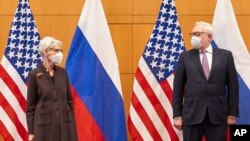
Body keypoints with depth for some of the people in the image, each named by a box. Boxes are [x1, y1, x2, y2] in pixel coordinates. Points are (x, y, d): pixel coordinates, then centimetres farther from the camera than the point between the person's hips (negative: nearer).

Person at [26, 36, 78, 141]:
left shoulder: (62, 72, 8)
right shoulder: (34, 75, -4)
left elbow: (69, 100, 12)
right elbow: (30, 106, -3)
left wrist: (72, 124, 8)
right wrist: (31, 132, -5)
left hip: (65, 123, 4)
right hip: (44, 125, -4)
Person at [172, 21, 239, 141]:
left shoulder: (225, 55, 5)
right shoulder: (185, 57, 6)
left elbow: (232, 86, 5)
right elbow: (178, 87, 6)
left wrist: (232, 113, 1)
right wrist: (177, 115, 1)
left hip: (218, 115, 0)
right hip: (192, 114, 0)